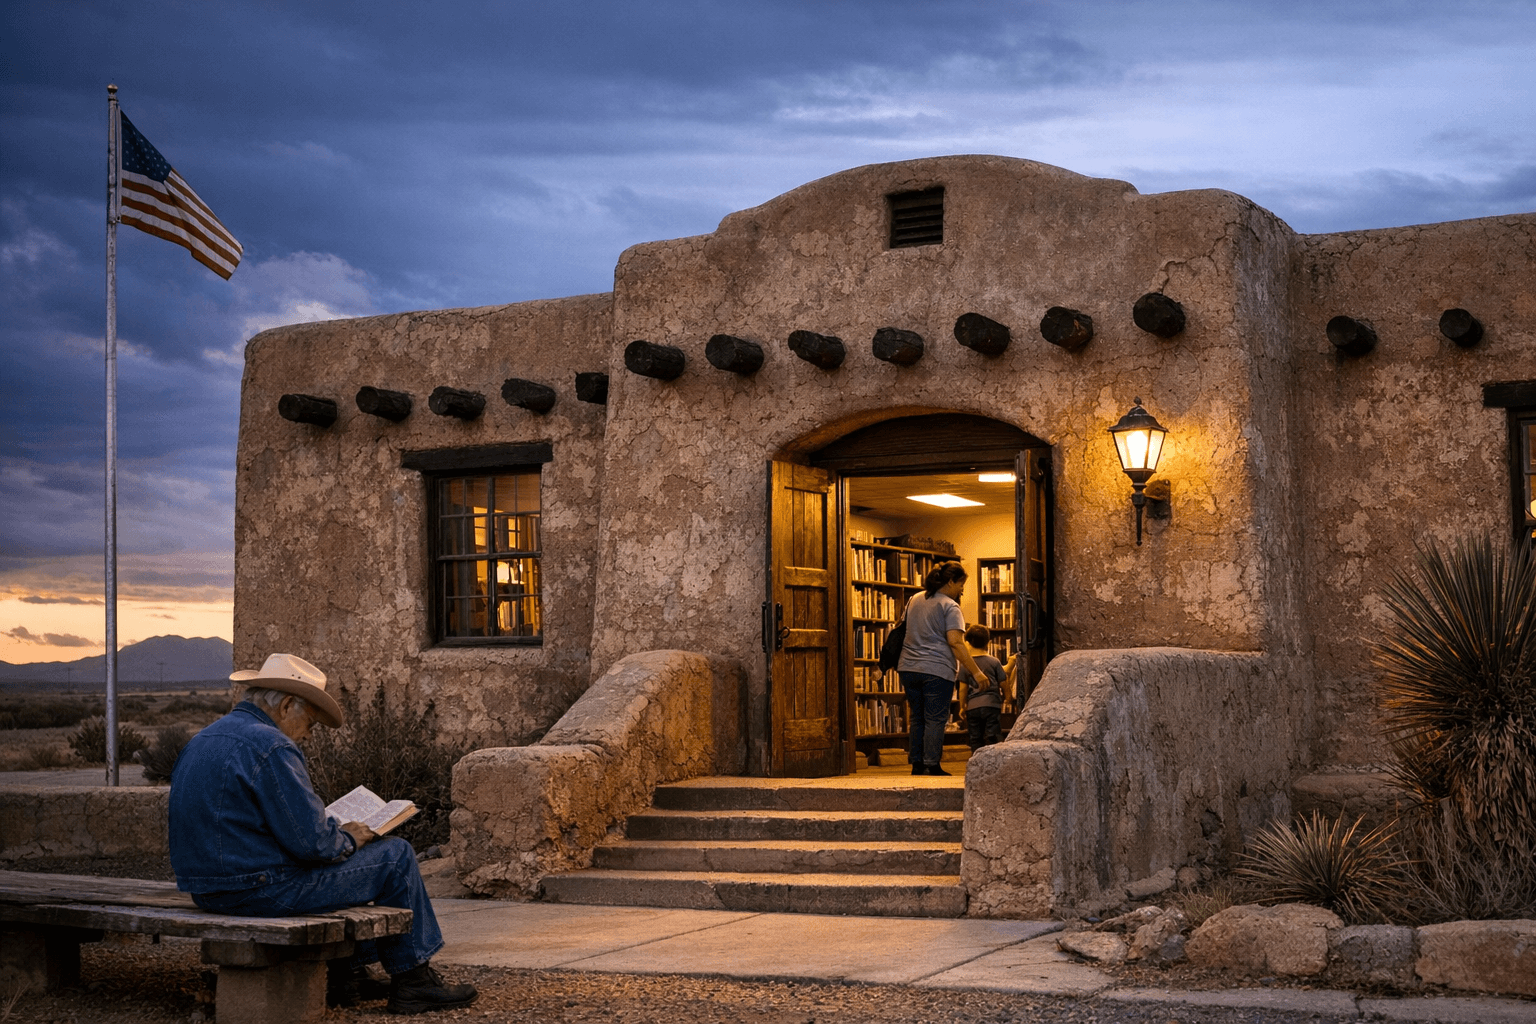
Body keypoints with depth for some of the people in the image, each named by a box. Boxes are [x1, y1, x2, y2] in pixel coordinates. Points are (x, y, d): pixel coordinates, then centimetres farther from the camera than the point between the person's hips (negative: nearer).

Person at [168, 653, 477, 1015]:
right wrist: (349, 838, 1)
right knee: (395, 855, 2)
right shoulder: (270, 747, -18)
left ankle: (349, 973, 32)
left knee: (341, 858, 31)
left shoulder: (200, 741, 12)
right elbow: (313, 843, -21)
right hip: (262, 890, -10)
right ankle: (412, 979, 13)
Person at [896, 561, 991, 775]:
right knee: (935, 720, -2)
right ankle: (932, 766, -4)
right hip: (936, 671, -7)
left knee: (917, 718, 14)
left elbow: (904, 632, 23)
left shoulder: (914, 600, 15)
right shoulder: (950, 607, -8)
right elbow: (956, 643, -17)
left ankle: (917, 764, 15)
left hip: (908, 669, 7)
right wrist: (976, 672, -17)